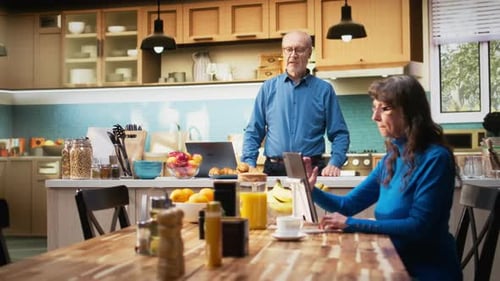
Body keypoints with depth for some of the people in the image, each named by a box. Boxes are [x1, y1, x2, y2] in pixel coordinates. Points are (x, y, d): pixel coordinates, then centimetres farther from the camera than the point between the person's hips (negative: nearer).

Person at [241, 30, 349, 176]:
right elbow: (253, 132, 11)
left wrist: (334, 163, -8)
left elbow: (339, 134, 7)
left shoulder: (324, 89, 8)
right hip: (273, 170, 1)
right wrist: (249, 164, -2)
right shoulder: (268, 88, 11)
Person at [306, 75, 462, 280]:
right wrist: (312, 190, -9)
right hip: (397, 264, 6)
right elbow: (348, 205, 9)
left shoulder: (435, 158, -17)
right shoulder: (391, 159, 5)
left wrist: (350, 224, -22)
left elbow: (418, 226, -22)